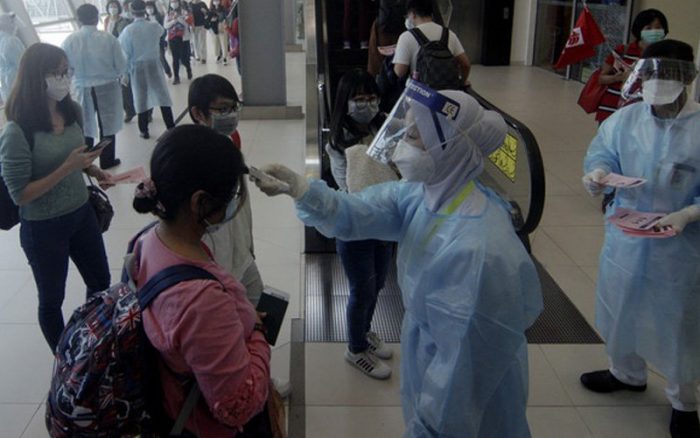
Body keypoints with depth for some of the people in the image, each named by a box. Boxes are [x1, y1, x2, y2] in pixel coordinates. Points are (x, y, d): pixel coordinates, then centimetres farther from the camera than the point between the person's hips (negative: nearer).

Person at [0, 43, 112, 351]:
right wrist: (68, 168, -28)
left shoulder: (72, 111, -5)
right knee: (52, 298, 15)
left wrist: (92, 169, -6)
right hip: (43, 228, -6)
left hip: (81, 214, 6)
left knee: (101, 283, 20)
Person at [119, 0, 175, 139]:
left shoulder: (127, 31, -12)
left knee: (141, 99, 9)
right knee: (162, 96, 7)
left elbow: (125, 53, -9)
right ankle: (171, 128, 8)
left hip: (137, 68, -1)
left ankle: (144, 131, 15)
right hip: (154, 65, 1)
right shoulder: (155, 27, -6)